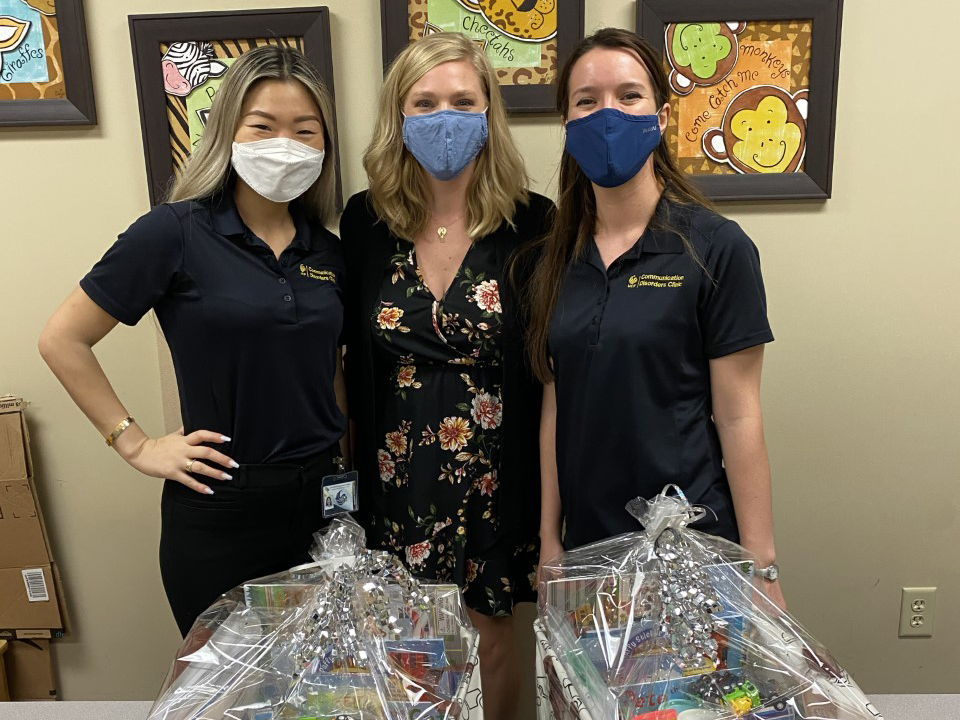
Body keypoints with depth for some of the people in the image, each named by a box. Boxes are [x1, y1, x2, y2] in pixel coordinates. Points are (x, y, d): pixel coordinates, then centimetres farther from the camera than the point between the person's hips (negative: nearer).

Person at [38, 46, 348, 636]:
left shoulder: (328, 252, 4)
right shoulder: (176, 233, -11)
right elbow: (63, 340, -5)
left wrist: (348, 464, 7)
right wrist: (135, 444, -7)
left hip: (322, 500, 5)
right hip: (221, 514, -4)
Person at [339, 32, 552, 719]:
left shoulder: (531, 225, -9)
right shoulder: (364, 222, -2)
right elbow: (355, 360, 5)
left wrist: (552, 496, -4)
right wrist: (355, 466, 5)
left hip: (496, 479, -1)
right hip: (395, 480, 2)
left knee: (491, 639, 17)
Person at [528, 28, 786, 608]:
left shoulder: (716, 249, -10)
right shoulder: (560, 257, 3)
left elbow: (737, 417, -10)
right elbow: (557, 406, 5)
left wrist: (762, 567, -8)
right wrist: (550, 536, 6)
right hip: (587, 545, 4)